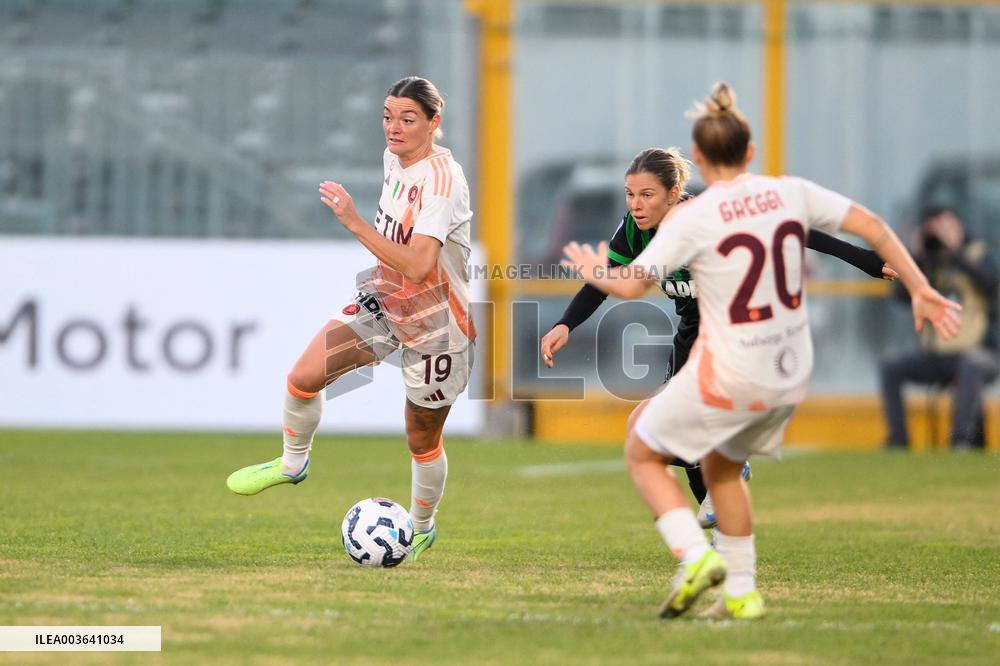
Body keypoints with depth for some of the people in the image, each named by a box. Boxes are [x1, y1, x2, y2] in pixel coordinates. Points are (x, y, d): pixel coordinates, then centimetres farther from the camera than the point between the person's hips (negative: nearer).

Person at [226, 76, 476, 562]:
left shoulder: (442, 181, -28)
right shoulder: (394, 158, -2)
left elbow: (418, 266, -38)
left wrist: (354, 222, -41)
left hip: (435, 325, -7)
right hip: (383, 301, 7)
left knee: (422, 439, 9)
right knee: (303, 377, -6)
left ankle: (422, 528, 36)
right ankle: (292, 463, 21)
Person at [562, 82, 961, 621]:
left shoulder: (691, 218, -14)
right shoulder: (792, 193, 0)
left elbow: (631, 286, -13)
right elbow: (873, 228, 3)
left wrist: (596, 274, 9)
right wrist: (920, 291, 10)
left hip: (727, 376, -6)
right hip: (790, 375, 6)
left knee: (643, 455, 15)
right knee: (721, 466, 28)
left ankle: (695, 555, -6)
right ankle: (741, 592, 23)